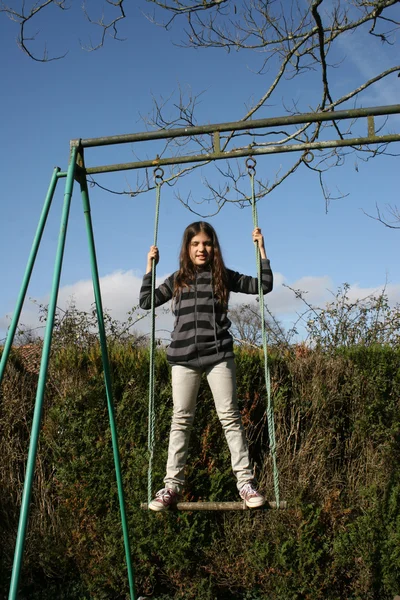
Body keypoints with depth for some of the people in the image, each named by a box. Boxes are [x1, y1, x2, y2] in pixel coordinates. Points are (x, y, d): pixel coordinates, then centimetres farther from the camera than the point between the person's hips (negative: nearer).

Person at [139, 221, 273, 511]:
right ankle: (172, 485, 9)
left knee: (230, 416, 0)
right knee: (181, 419, 4)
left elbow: (264, 285, 9)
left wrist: (261, 250, 5)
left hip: (219, 355, -1)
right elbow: (146, 302, 15)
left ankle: (245, 481, 7)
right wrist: (150, 266, 10)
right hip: (183, 357, 2)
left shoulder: (224, 276, 9)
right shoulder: (178, 280, 13)